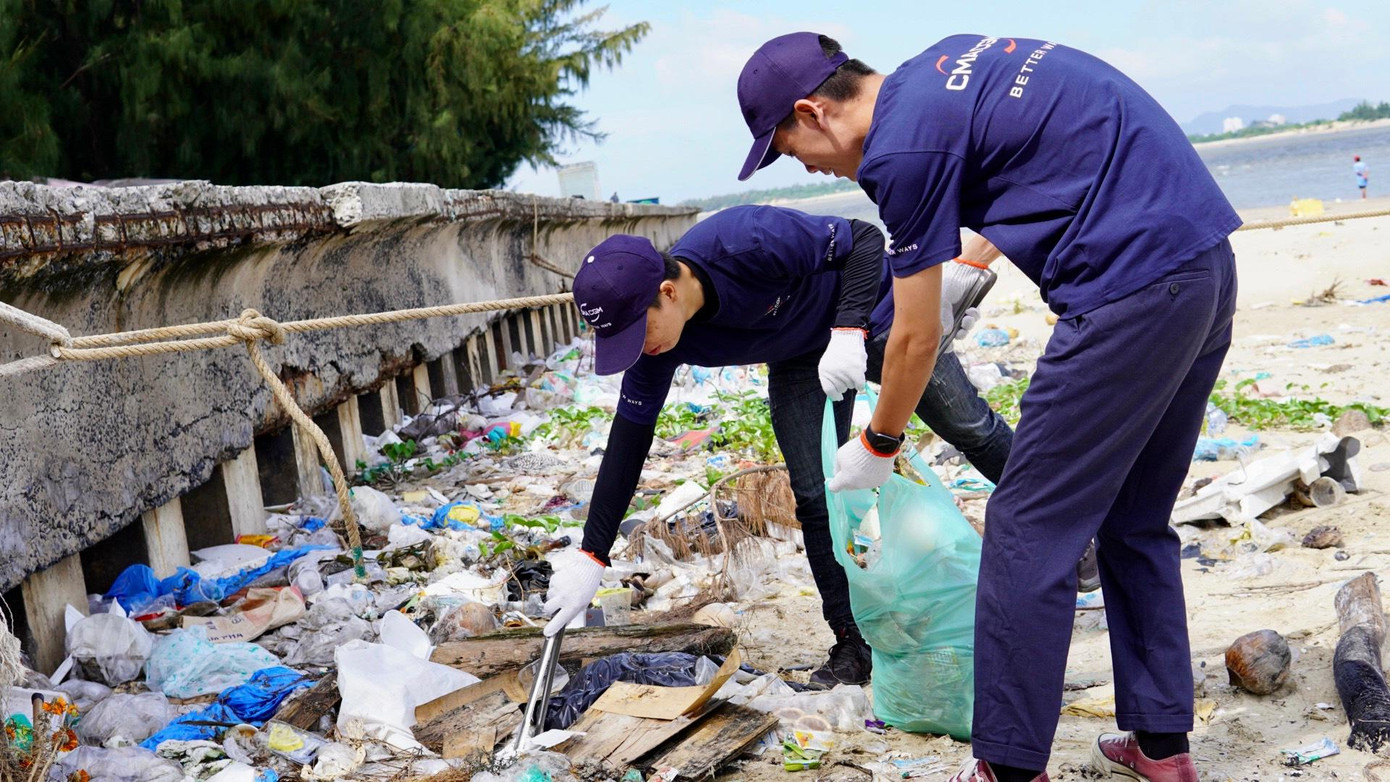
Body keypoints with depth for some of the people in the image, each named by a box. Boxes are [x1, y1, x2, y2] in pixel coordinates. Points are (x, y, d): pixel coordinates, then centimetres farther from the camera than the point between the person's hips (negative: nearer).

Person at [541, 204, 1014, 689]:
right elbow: (629, 442, -16)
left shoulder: (745, 241, -42)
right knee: (815, 498, -6)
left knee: (968, 427, 7)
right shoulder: (656, 342, -24)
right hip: (800, 361, 4)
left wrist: (848, 332, -45)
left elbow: (864, 239, -30)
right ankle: (853, 646, 7)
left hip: (874, 314, -4)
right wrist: (591, 556, -17)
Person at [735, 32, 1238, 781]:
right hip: (1209, 262, 10)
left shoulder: (903, 147, -10)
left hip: (1132, 287, -10)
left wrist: (877, 448, 14)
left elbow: (918, 340, -3)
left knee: (1027, 532, -2)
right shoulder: (945, 62, 15)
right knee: (1135, 520, 18)